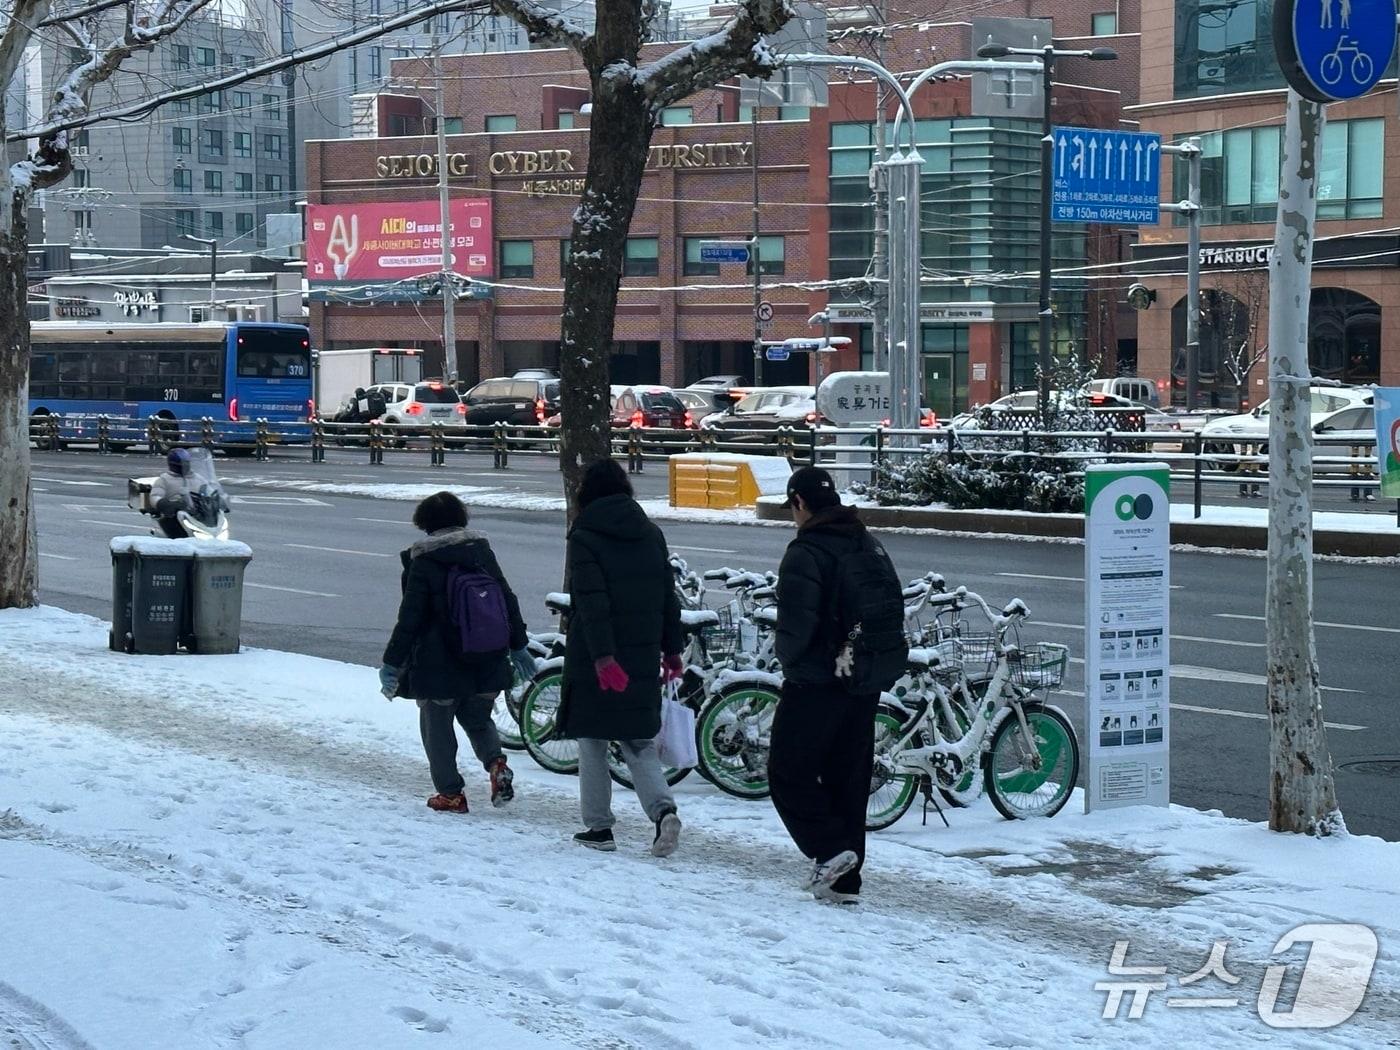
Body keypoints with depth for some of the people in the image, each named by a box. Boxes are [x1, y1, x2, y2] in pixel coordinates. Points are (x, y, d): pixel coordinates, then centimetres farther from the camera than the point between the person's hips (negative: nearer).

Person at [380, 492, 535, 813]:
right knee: (478, 718, 22)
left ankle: (451, 793, 10)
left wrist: (392, 662, -6)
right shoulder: (482, 550, 3)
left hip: (438, 666, -5)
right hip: (487, 666, 5)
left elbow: (410, 617, -12)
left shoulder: (422, 562, -11)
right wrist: (518, 645, 17)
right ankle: (496, 763, -4)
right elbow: (508, 599, 8)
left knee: (437, 726, 10)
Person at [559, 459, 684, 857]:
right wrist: (672, 650, 16)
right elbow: (668, 597, 11)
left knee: (591, 741, 8)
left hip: (596, 659, -4)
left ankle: (598, 827, 10)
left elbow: (591, 603, -18)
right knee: (639, 742, 10)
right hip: (643, 659, 5)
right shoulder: (651, 535, 9)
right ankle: (664, 810, -11)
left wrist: (602, 656, -23)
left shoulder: (584, 538, -8)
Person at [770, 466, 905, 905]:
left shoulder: (806, 553, -16)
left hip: (816, 684, -8)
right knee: (849, 778, 12)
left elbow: (796, 625, -21)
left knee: (789, 772, 3)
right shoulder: (870, 546, 10)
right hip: (864, 687, 8)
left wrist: (788, 657, -2)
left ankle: (830, 850, -11)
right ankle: (844, 880, 13)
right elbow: (894, 609, 14)